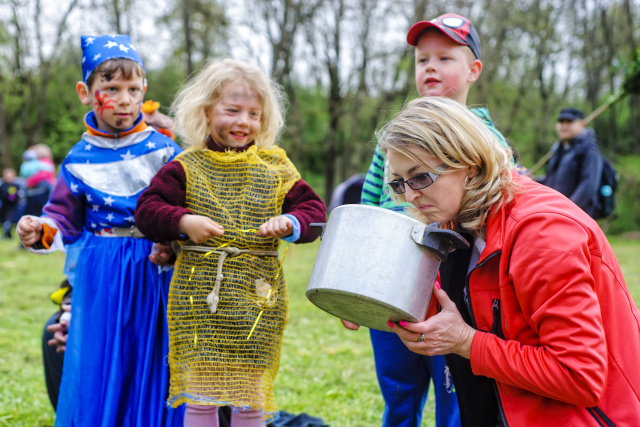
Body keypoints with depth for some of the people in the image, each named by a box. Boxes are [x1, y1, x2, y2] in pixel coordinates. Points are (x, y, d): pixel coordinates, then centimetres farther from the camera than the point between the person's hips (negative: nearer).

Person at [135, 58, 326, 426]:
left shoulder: (275, 167, 7)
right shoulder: (187, 167, 3)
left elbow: (314, 211, 6)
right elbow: (147, 211, 1)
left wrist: (289, 223, -13)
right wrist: (183, 222, -16)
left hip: (257, 296, 1)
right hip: (199, 296, -1)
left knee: (250, 396, 7)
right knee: (200, 396, 3)